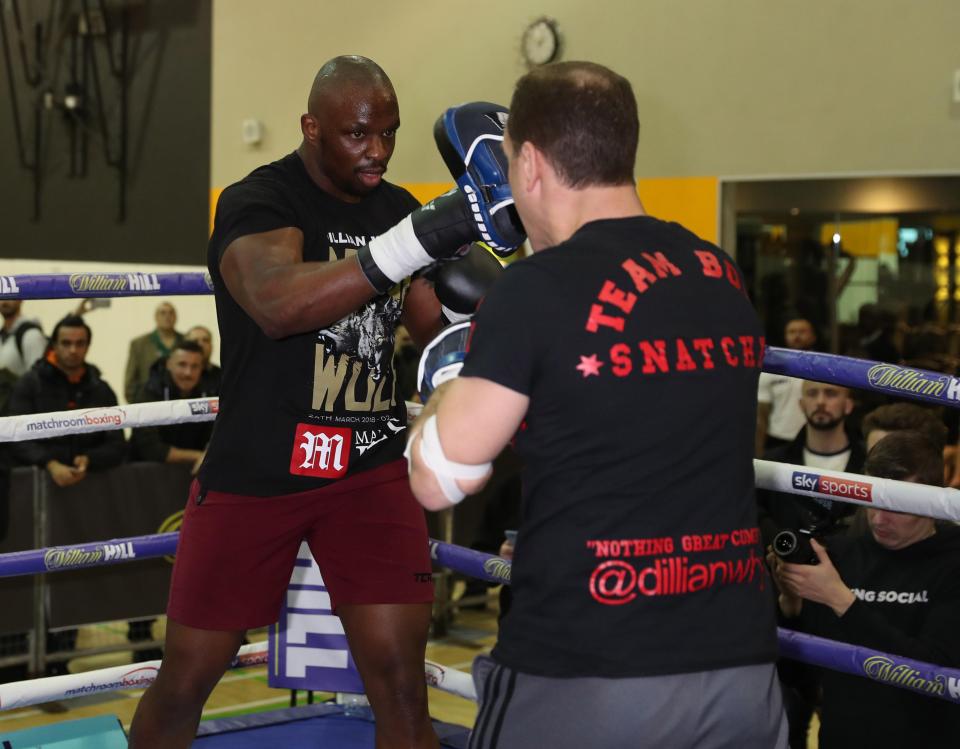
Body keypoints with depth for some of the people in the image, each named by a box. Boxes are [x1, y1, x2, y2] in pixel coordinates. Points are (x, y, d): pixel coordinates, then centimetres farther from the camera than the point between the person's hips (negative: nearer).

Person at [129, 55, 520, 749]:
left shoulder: (398, 209, 4)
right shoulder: (257, 202, -15)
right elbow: (277, 305, -37)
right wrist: (423, 237, -45)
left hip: (371, 467, 4)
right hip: (255, 473, -3)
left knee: (401, 687, -5)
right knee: (183, 683, 9)